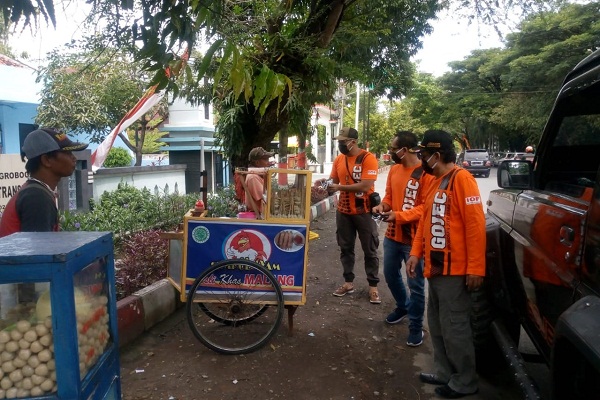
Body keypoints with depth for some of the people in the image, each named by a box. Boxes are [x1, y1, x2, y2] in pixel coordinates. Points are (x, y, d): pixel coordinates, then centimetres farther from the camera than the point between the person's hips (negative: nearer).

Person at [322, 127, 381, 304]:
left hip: (364, 211, -5)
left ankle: (373, 286, 16)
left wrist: (339, 188, -23)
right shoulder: (338, 160, 3)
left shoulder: (368, 158, -16)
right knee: (345, 248, 13)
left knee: (370, 250, 6)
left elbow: (366, 185, -24)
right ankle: (348, 282, 26)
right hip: (343, 211, 6)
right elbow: (334, 181, 12)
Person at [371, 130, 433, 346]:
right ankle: (402, 306, 47)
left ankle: (416, 326, 24)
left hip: (414, 239, -7)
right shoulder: (394, 170, 6)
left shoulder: (426, 174, -18)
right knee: (390, 275, 22)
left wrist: (398, 215, -25)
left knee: (415, 284, 6)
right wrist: (383, 206, -5)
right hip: (392, 234, 8)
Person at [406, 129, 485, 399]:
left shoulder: (461, 178, -13)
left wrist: (475, 268, -20)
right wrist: (416, 253, 9)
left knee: (454, 326, 1)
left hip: (455, 270, -9)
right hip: (436, 267, 9)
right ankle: (444, 373, 31)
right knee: (436, 323, 17)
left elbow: (476, 224, -18)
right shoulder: (435, 182, 14)